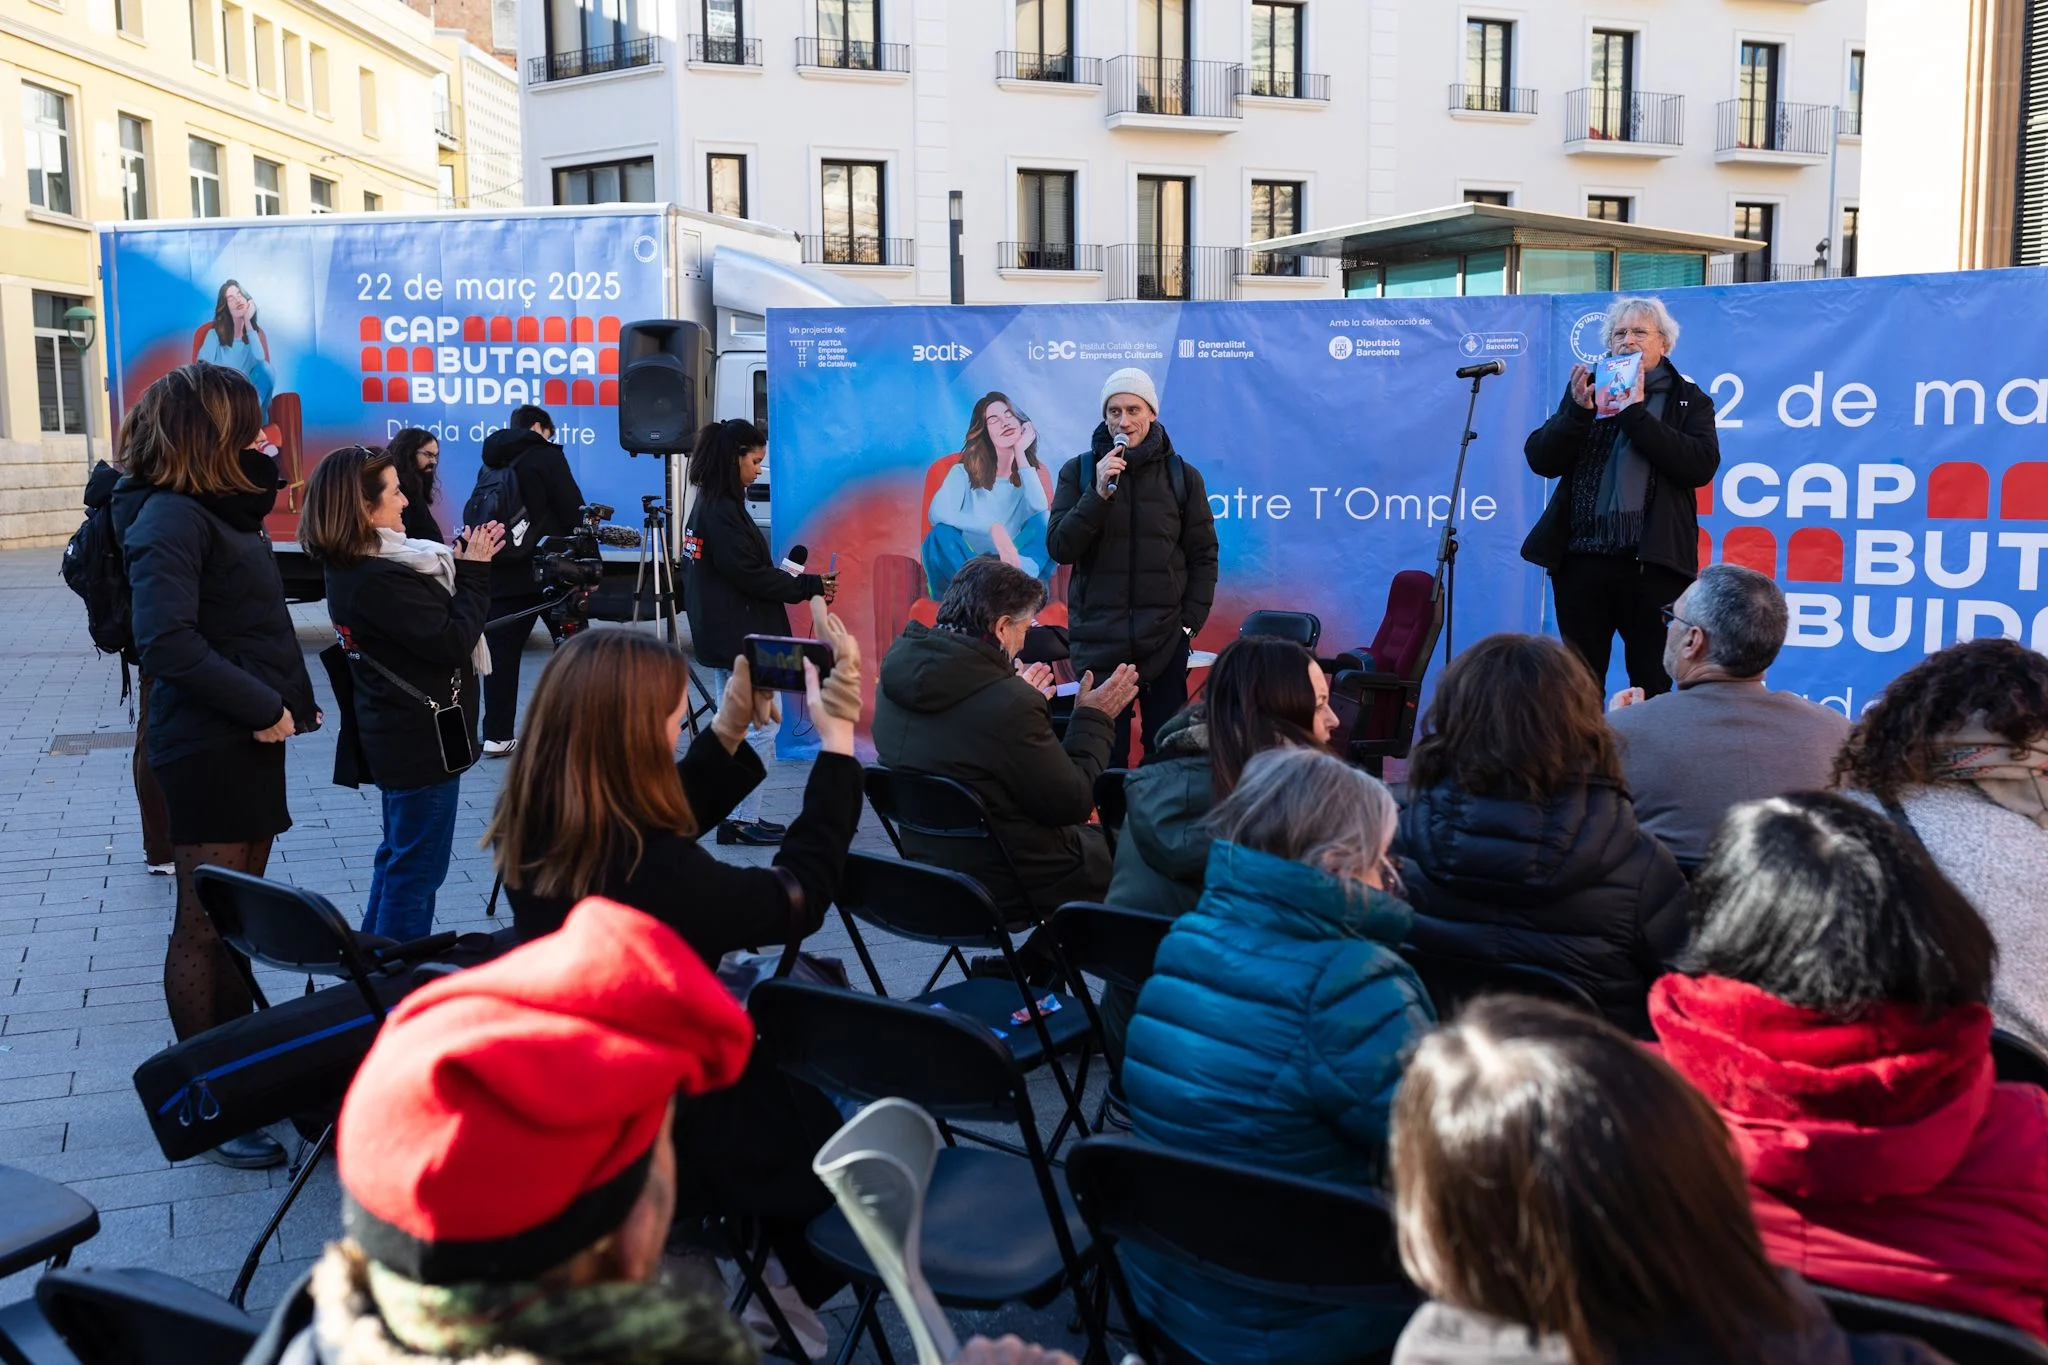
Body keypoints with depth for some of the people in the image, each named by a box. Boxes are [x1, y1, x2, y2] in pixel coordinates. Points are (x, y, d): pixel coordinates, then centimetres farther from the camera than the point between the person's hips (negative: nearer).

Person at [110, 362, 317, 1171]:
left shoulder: (220, 508, 13)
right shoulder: (171, 517, -15)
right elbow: (166, 642, -25)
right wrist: (263, 708, -20)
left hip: (247, 740, 9)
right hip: (209, 748, -9)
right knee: (205, 928, 1)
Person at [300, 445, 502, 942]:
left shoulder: (351, 568, 5)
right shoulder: (379, 580, -25)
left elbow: (433, 607, 9)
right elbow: (452, 641, -23)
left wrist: (465, 560, -1)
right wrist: (474, 573, -14)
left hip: (396, 736, 10)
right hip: (423, 741, -10)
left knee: (398, 857, 23)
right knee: (417, 870, 2)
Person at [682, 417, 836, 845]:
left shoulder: (708, 505, 13)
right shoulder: (722, 510, -16)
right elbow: (749, 574, -19)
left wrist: (799, 583, 5)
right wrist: (810, 586, -11)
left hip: (724, 637, 10)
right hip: (742, 637, -10)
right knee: (760, 729, -4)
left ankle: (734, 817, 19)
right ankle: (745, 819, 0)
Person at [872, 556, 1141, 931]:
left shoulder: (896, 678, -4)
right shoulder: (1009, 705, -28)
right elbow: (1073, 803, -17)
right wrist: (1093, 718, -6)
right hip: (1008, 891, -8)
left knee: (1091, 837, 25)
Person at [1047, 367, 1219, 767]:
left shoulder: (1182, 475, 4)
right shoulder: (1078, 472, 3)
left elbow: (1203, 555, 6)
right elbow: (1060, 548, -4)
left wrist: (1190, 621, -3)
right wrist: (1099, 493, -15)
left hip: (1165, 640, 0)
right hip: (1098, 640, 0)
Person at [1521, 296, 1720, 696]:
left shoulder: (1689, 401, 7)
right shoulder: (1588, 389, 13)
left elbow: (1701, 465, -11)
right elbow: (1541, 460, 4)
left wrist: (1635, 412, -12)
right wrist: (1578, 410, -11)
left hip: (1653, 562, -2)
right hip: (1582, 559, 3)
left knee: (1651, 685, 2)